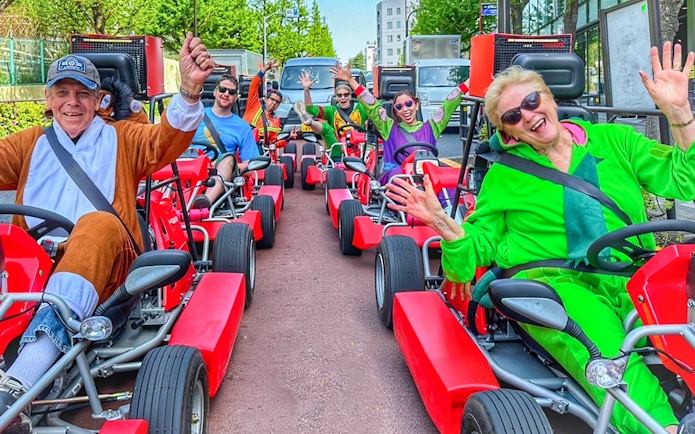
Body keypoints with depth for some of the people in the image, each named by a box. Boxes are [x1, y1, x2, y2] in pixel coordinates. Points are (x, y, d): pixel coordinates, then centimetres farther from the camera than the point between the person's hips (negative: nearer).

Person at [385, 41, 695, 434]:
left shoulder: (615, 140, 16)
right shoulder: (504, 175, 14)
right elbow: (481, 246, 11)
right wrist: (441, 222, -8)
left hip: (632, 279, 3)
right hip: (551, 281, -2)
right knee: (604, 342, -35)